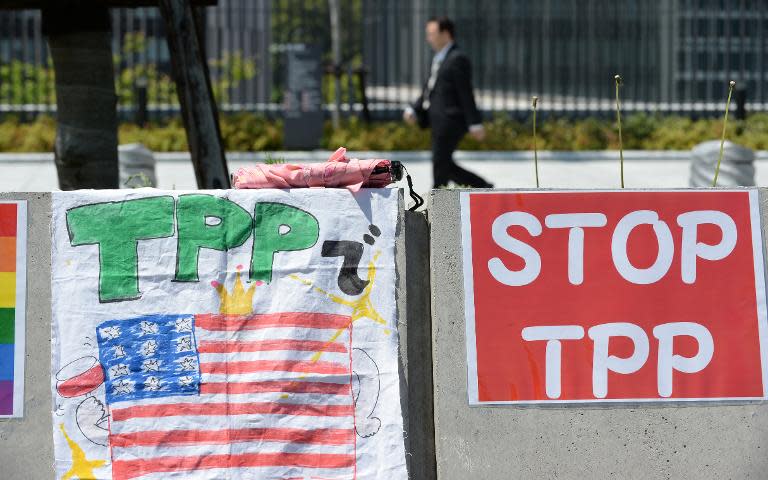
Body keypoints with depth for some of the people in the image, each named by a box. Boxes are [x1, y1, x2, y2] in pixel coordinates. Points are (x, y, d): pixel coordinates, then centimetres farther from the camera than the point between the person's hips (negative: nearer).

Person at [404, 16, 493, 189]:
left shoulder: (457, 59, -11)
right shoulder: (439, 59, 18)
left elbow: (466, 94, -15)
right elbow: (428, 90, 21)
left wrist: (475, 124, -17)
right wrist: (413, 110, 8)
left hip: (449, 121, -10)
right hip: (440, 122, 10)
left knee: (440, 163, -6)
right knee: (446, 167, 10)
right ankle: (483, 188, 16)